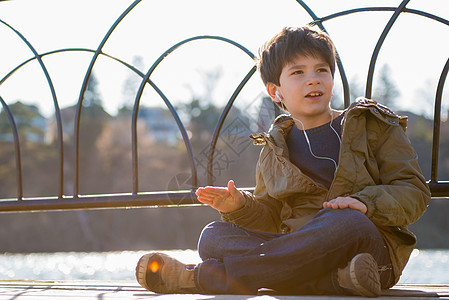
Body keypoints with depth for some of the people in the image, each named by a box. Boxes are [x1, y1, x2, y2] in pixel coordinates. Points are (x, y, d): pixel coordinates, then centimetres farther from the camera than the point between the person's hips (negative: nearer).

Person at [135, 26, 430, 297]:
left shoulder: (373, 126, 9)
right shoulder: (274, 151, 19)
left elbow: (414, 190, 4)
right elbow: (271, 218, 22)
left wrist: (364, 202, -16)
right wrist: (241, 206, -1)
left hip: (372, 247, -3)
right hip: (300, 247, 4)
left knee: (347, 222, -40)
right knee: (214, 235, -17)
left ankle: (200, 278, -35)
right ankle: (335, 278, -38)